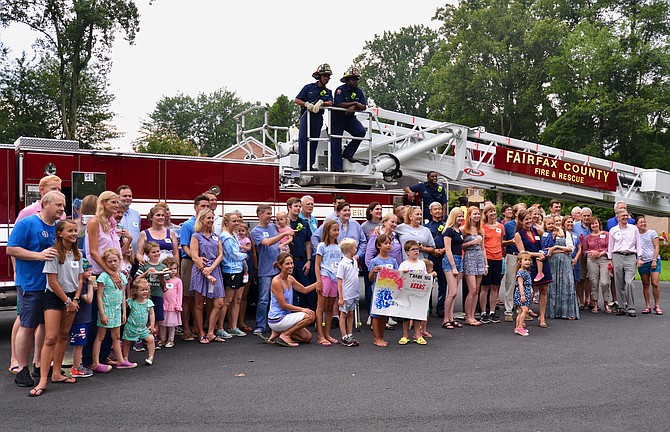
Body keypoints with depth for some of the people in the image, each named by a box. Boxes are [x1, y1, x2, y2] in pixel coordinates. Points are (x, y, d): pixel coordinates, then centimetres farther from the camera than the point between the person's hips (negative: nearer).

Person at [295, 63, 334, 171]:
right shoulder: (309, 87, 6)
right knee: (303, 139, -12)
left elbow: (330, 103, 0)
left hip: (318, 117, 4)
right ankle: (302, 165, -12)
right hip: (307, 114, -3)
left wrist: (321, 102, -19)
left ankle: (310, 165, 4)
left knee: (314, 141, 1)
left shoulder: (328, 92, 17)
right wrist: (307, 104, -14)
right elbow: (296, 100, 2)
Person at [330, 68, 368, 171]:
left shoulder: (359, 92, 2)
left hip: (350, 117, 5)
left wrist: (353, 108, -26)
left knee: (361, 132, -19)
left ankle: (347, 152, -2)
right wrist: (355, 103, -23)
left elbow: (364, 107, -7)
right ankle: (336, 167, 1)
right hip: (337, 118, -4)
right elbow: (339, 104, -27)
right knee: (336, 141, -3)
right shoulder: (340, 90, -14)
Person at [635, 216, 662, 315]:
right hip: (642, 262, 2)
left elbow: (657, 247, 1)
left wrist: (654, 260, -9)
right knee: (645, 285, 5)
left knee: (655, 283, -11)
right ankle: (647, 306, 9)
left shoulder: (652, 233, 4)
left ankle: (657, 306, -1)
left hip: (654, 260, -2)